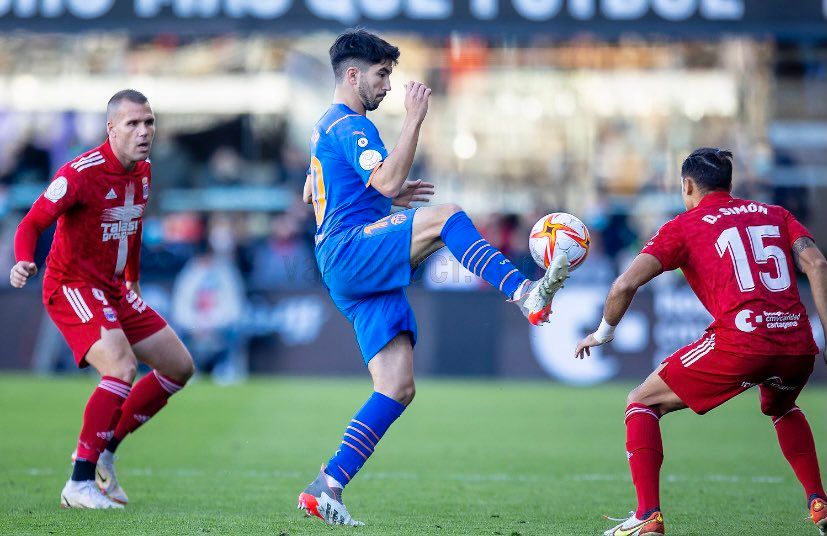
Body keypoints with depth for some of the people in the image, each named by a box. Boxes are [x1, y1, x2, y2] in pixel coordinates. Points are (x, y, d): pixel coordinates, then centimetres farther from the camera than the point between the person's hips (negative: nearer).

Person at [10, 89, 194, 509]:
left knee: (179, 367, 10)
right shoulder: (81, 173, -20)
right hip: (72, 288, -9)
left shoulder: (143, 172, 5)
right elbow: (32, 223, -23)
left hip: (115, 290, 9)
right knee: (122, 368, -28)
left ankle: (103, 450, 19)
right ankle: (79, 484, -21)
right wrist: (23, 262, -41)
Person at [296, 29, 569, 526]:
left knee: (398, 388, 0)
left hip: (358, 276, 10)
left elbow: (310, 196, 38)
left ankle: (326, 488, -1)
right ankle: (524, 293, -43)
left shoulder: (327, 129, 26)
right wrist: (414, 119, -21)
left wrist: (388, 199, 31)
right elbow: (388, 180, -22)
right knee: (445, 216, -29)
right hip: (351, 250, -10)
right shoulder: (350, 125, -6)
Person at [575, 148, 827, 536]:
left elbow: (626, 284, 1)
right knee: (782, 408, 40)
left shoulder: (684, 226, 12)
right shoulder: (773, 214, 23)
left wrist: (603, 333, 18)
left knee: (642, 403, 13)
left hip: (739, 342, -5)